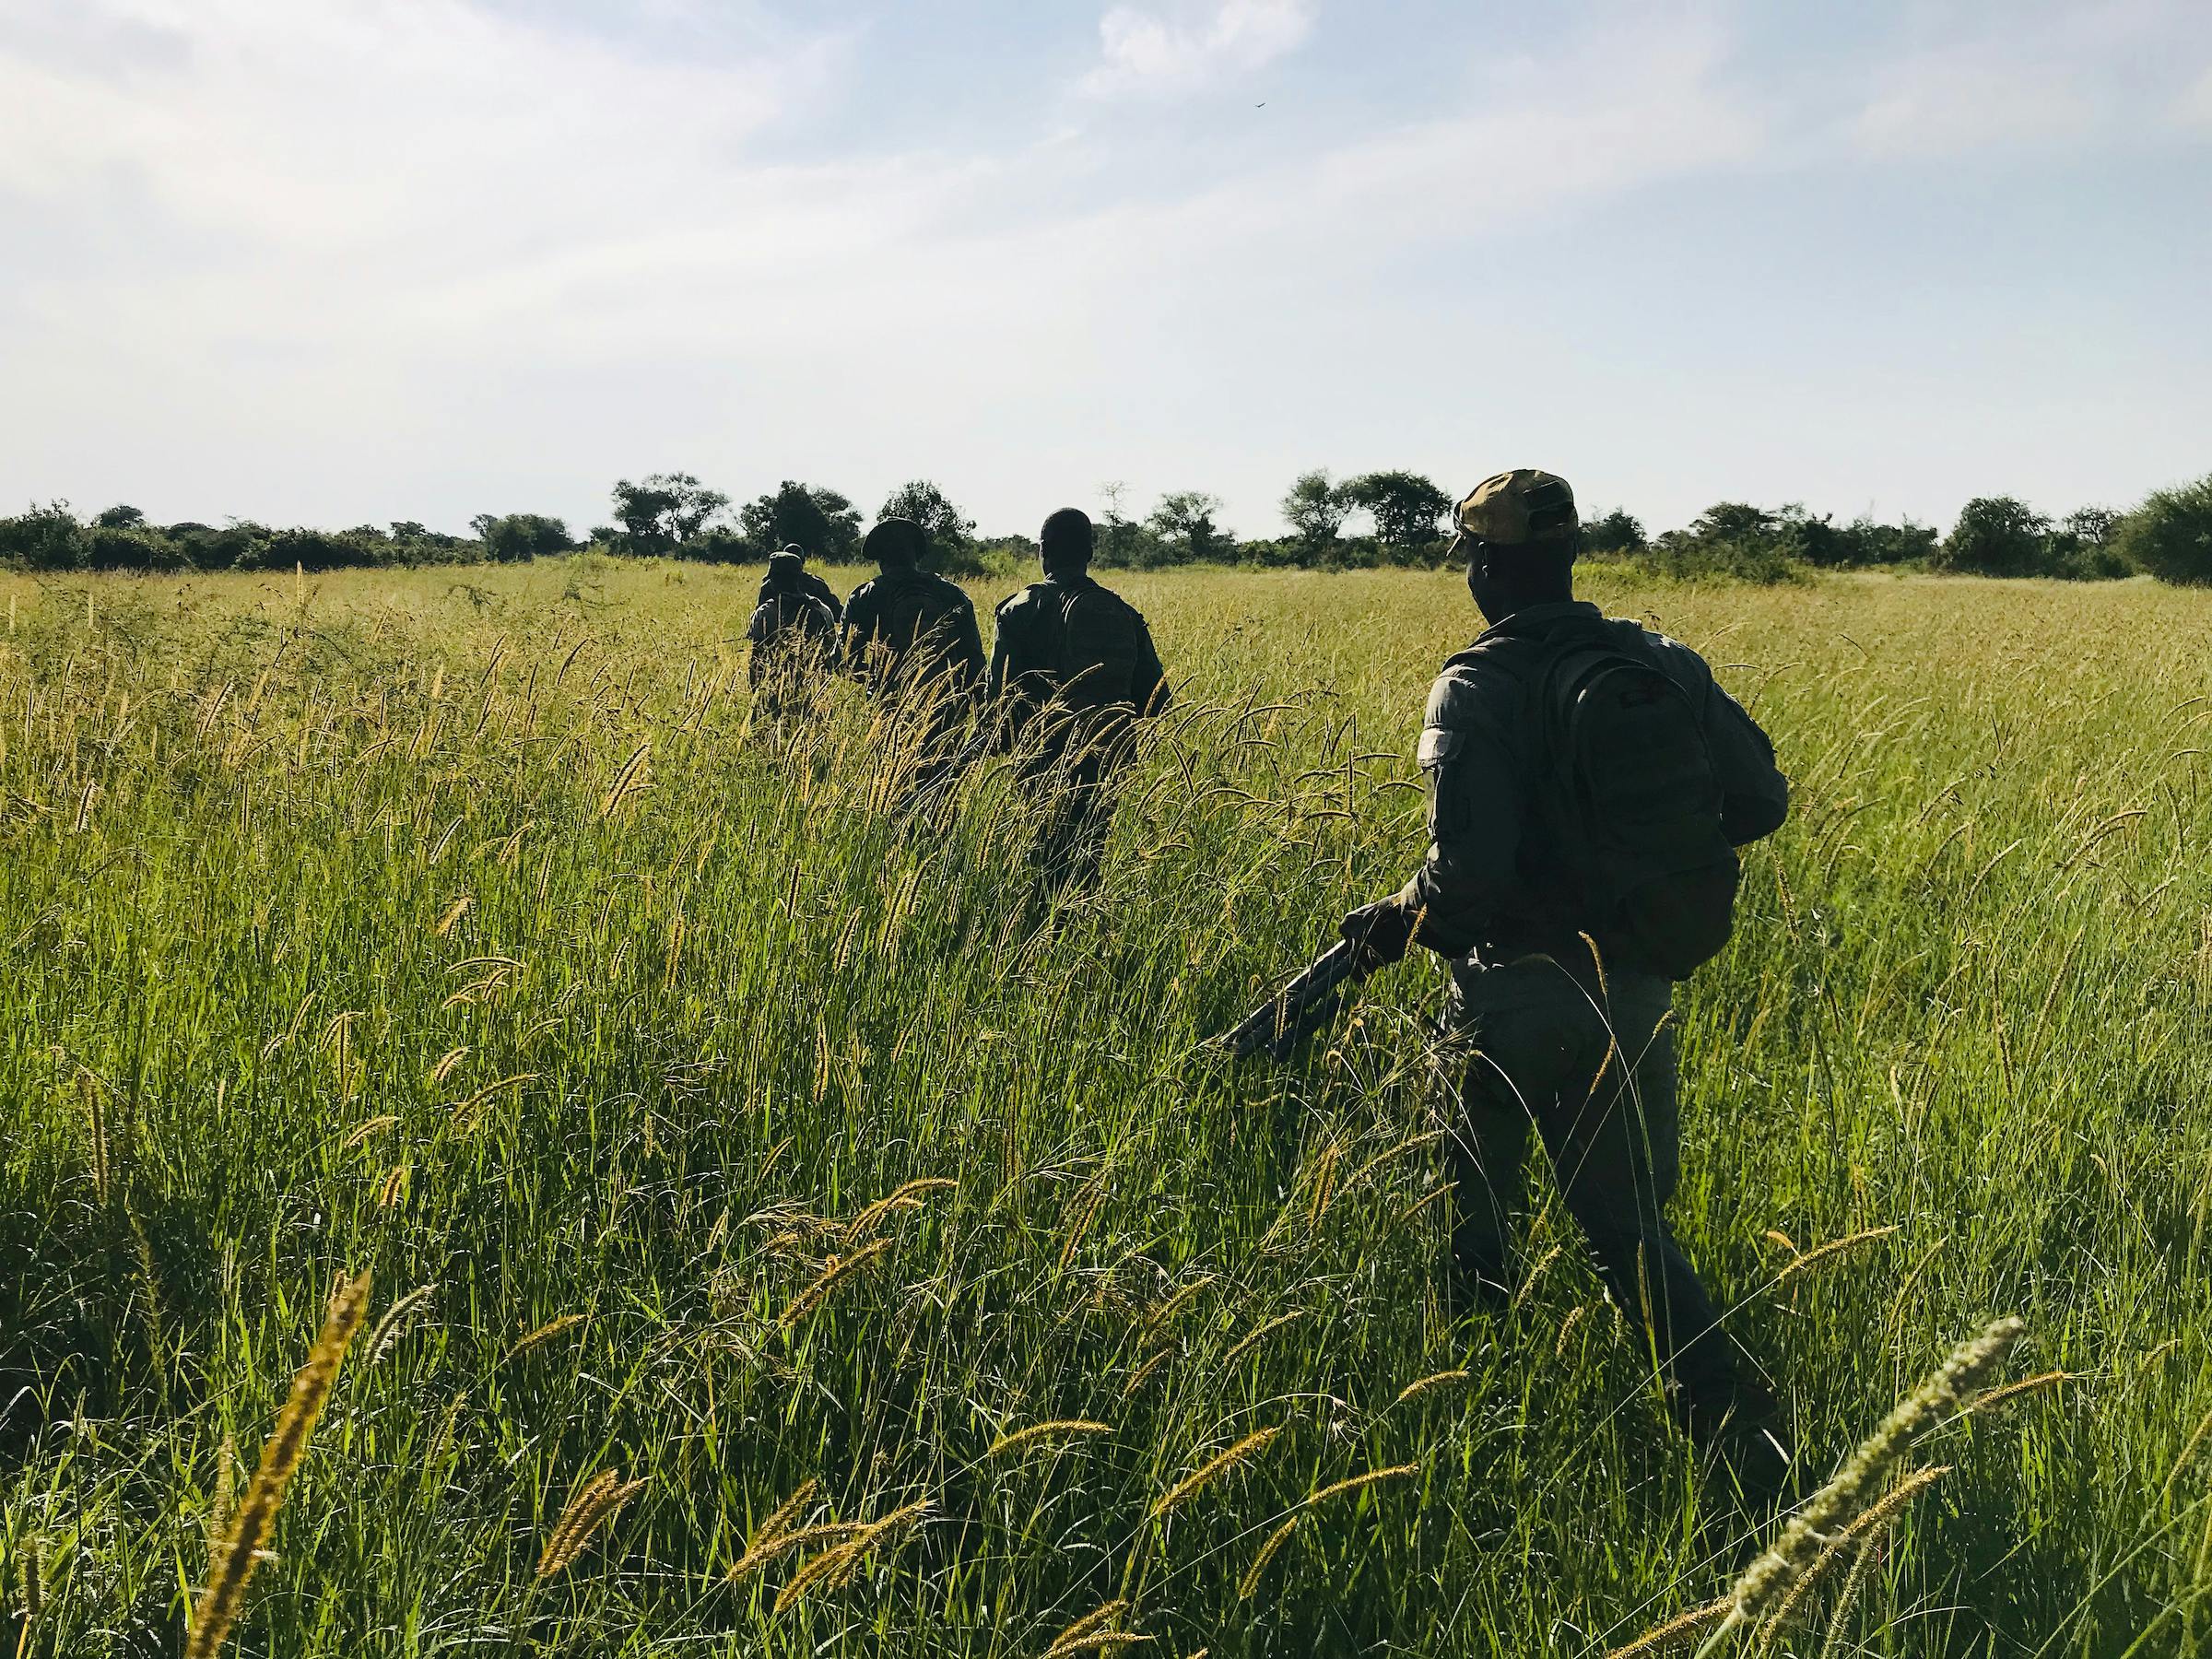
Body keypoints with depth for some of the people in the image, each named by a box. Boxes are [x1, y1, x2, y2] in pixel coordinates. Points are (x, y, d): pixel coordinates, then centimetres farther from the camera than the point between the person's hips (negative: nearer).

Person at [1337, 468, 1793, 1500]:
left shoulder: (1478, 689, -14)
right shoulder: (1666, 665, 3)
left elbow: (1470, 873, -23)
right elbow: (1761, 802, 7)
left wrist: (1394, 924, -4)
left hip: (1521, 994, -5)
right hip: (1641, 989, 5)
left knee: (1465, 1195, 18)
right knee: (1626, 1221, 12)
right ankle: (1757, 1451, 5)